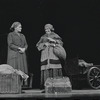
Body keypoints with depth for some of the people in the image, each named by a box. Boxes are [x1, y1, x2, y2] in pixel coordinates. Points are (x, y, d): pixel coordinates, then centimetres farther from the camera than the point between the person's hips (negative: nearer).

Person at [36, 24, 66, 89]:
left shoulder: (55, 36, 10)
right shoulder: (43, 37, 19)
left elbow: (60, 43, -1)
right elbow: (38, 45, 10)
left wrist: (53, 40, -15)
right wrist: (44, 44, -8)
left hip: (54, 55, -2)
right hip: (45, 56, 2)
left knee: (55, 70, -10)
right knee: (46, 71, -6)